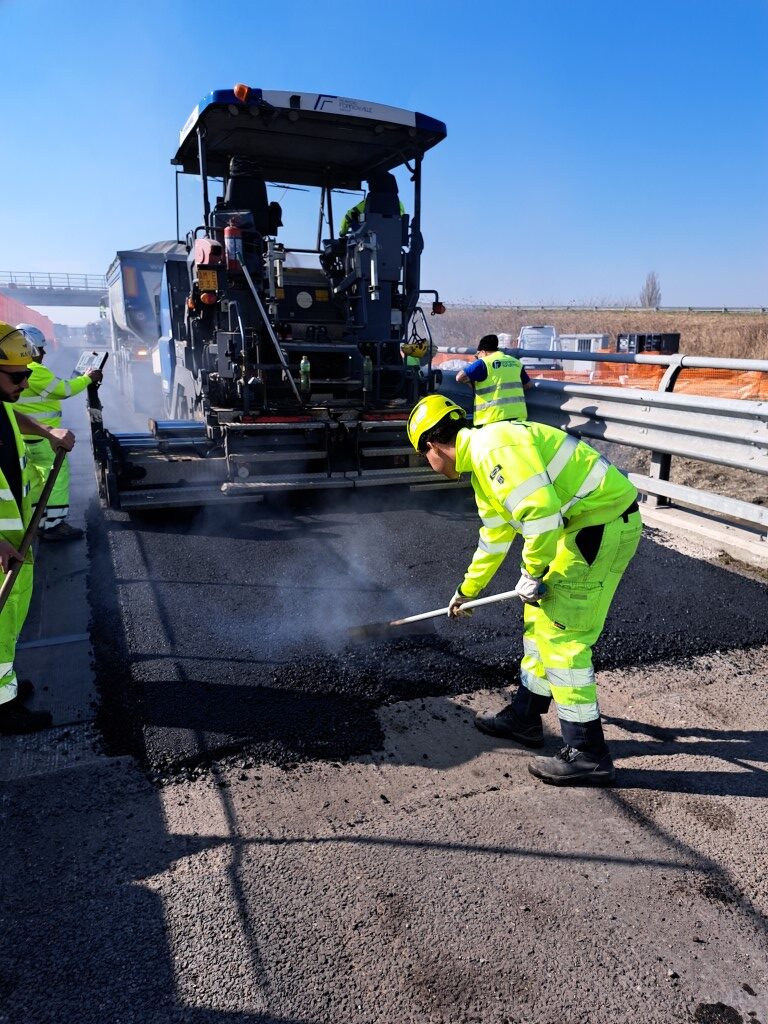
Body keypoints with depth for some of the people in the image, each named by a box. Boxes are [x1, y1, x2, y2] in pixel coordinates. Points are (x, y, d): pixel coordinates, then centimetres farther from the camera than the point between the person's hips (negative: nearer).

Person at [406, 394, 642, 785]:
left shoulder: (494, 447, -17)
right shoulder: (481, 466, 17)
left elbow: (541, 511, -27)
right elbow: (494, 538, 28)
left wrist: (532, 573, -13)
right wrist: (467, 590, 38)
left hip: (604, 523, -10)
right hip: (587, 524, 10)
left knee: (560, 634, -6)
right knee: (540, 618, 17)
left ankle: (587, 753, 6)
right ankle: (525, 716, 31)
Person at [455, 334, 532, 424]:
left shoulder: (484, 363, -3)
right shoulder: (515, 362, 16)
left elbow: (460, 378, -10)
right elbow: (529, 384, 24)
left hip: (494, 418, -6)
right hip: (518, 415, 6)